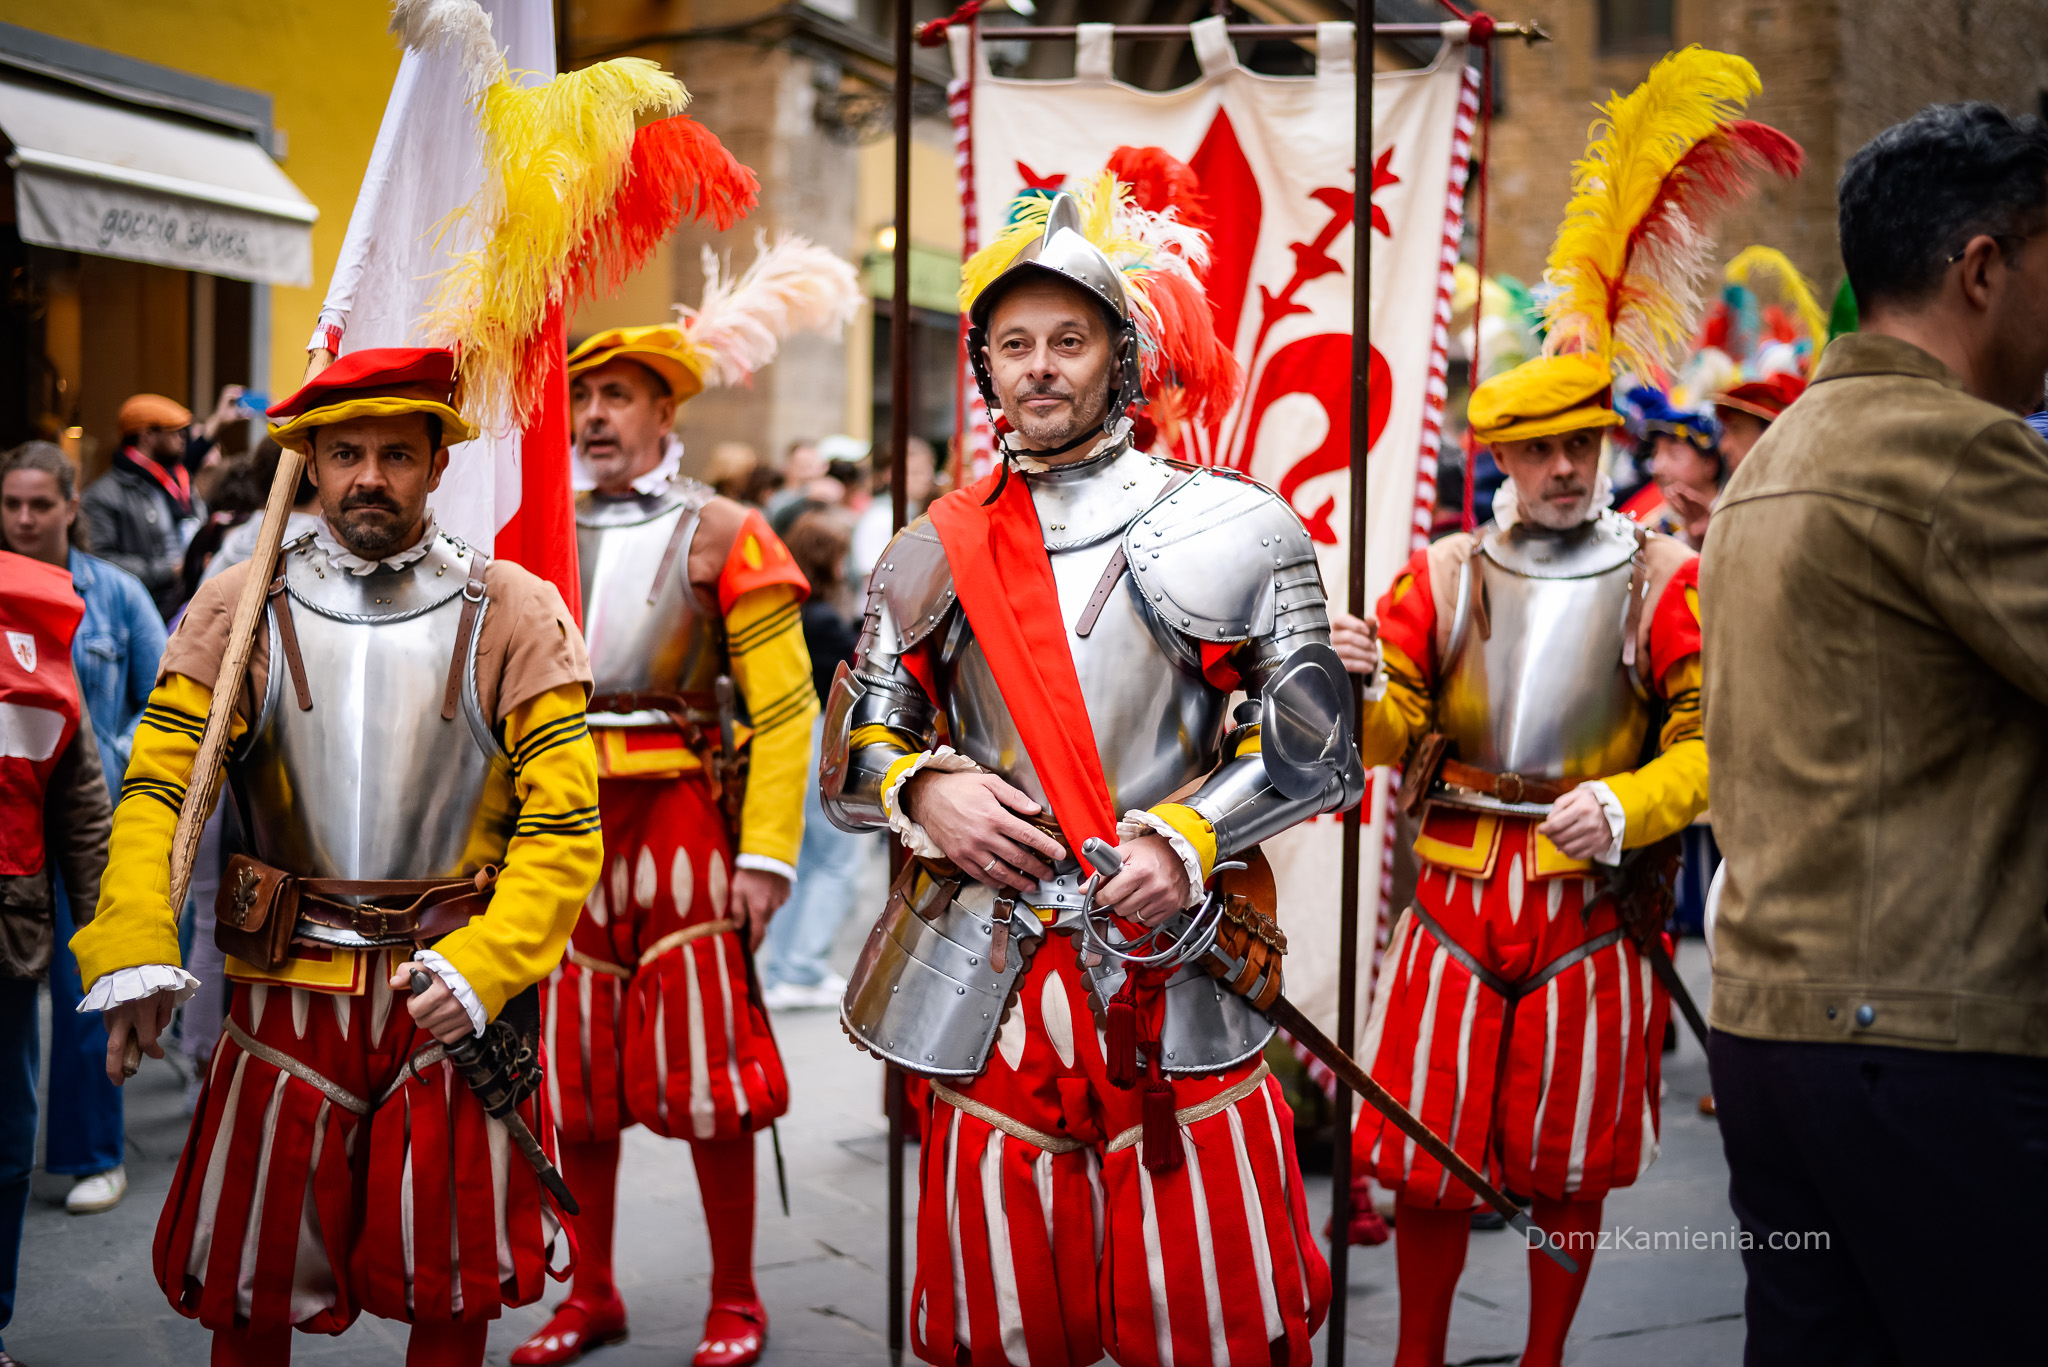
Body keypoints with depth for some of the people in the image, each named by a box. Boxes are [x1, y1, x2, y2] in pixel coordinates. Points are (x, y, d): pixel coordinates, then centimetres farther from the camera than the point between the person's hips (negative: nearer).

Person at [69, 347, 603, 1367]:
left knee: (451, 1285, 9)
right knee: (246, 1282, 9)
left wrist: (484, 965, -17)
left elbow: (563, 823, -5)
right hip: (286, 992, 1)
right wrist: (136, 952, -19)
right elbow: (158, 788, -4)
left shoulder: (513, 613, -2)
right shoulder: (241, 608, 1)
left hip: (454, 988, -1)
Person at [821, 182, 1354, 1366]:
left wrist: (1190, 836, -16)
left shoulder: (1231, 529, 3)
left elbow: (1315, 742, 0)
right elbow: (852, 758, 14)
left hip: (1174, 974, -3)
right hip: (987, 985, 3)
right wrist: (925, 789, -9)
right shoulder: (936, 554, 12)